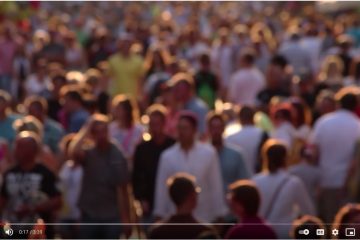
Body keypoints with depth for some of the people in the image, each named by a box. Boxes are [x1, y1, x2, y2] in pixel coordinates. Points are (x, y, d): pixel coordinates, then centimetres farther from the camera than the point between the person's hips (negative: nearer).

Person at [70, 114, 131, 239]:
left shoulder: (118, 156, -1)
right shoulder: (88, 153, -5)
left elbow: (123, 189, 2)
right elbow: (74, 151, -30)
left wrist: (126, 218, 1)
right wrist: (87, 128, -19)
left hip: (112, 217, 1)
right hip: (89, 216, -1)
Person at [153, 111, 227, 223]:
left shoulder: (209, 153, -2)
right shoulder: (167, 156, 1)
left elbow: (215, 186, 2)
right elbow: (162, 188, 5)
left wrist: (219, 216, 3)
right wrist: (160, 217, 5)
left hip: (204, 218, -1)